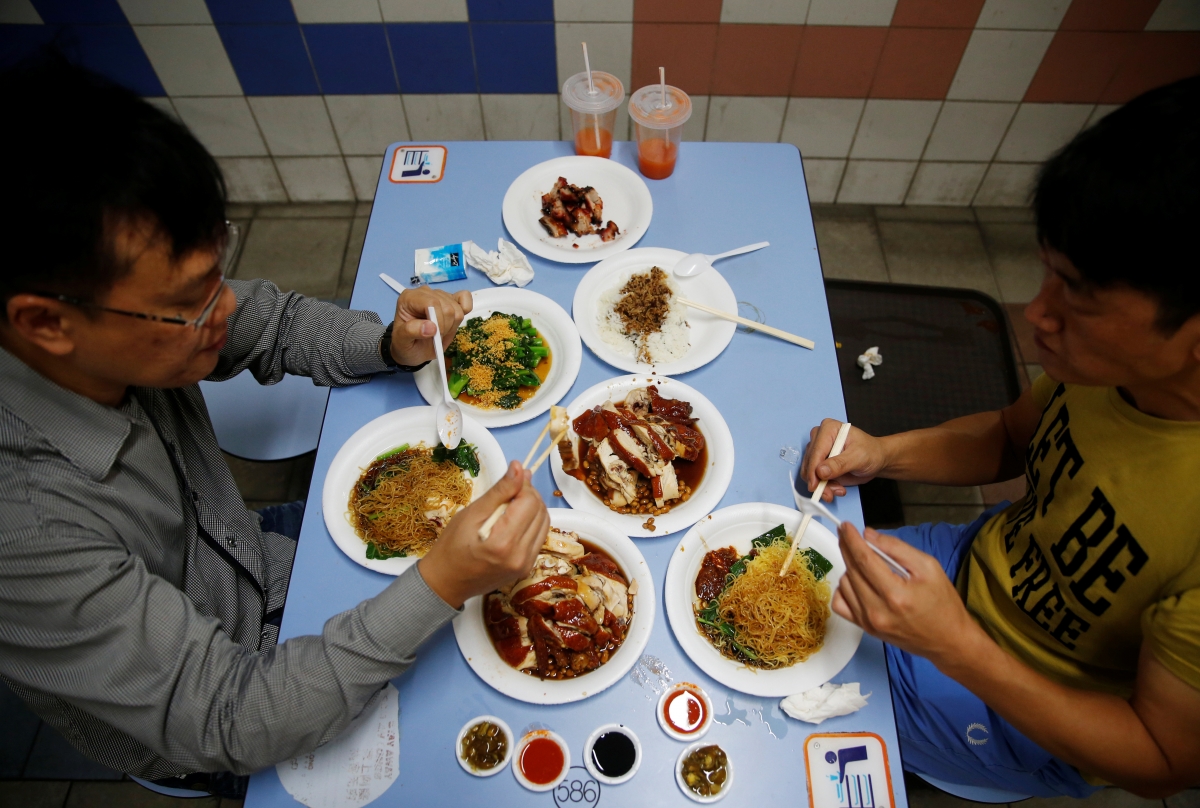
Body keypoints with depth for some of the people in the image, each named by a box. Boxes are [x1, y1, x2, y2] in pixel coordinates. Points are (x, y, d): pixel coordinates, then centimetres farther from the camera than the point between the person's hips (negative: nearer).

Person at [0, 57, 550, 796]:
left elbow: (278, 325, -3)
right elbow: (232, 725, -33)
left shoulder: (126, 326, -22)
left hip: (259, 568, 5)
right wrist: (441, 586, -44)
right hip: (208, 739, -5)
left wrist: (393, 345, -23)